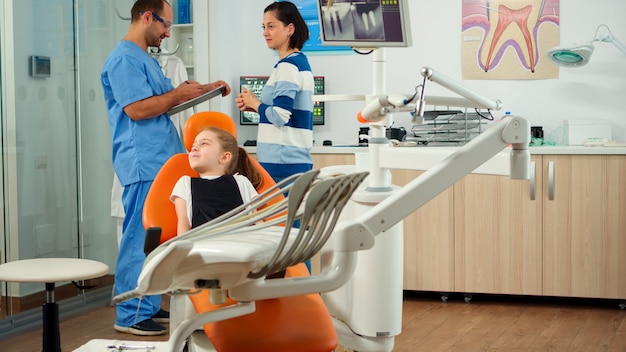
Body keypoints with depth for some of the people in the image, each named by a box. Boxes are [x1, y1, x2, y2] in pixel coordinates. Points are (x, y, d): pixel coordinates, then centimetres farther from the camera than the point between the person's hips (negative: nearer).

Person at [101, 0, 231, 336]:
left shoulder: (146, 59, 19)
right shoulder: (124, 59, -14)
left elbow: (165, 98, 27)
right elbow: (137, 109, -22)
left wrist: (205, 89, 18)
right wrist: (179, 94, -11)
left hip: (160, 162, 10)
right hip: (143, 164, -10)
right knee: (140, 239, -8)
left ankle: (149, 306, 21)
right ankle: (130, 316, -3)